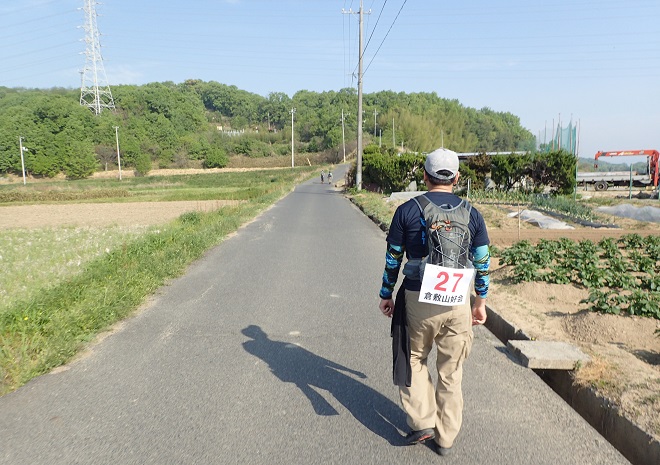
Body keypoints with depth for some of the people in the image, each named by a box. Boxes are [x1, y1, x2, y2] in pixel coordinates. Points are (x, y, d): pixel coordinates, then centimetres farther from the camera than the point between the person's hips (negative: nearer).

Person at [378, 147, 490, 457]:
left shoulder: (407, 210, -3)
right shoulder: (471, 214, 3)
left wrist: (386, 294, 13)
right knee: (451, 372, 15)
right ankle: (446, 438, 27)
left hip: (417, 300, -2)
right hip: (458, 303, 2)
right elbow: (482, 263, 7)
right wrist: (481, 301, 19)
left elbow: (393, 258, 1)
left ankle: (422, 422, 16)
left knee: (413, 359, 21)